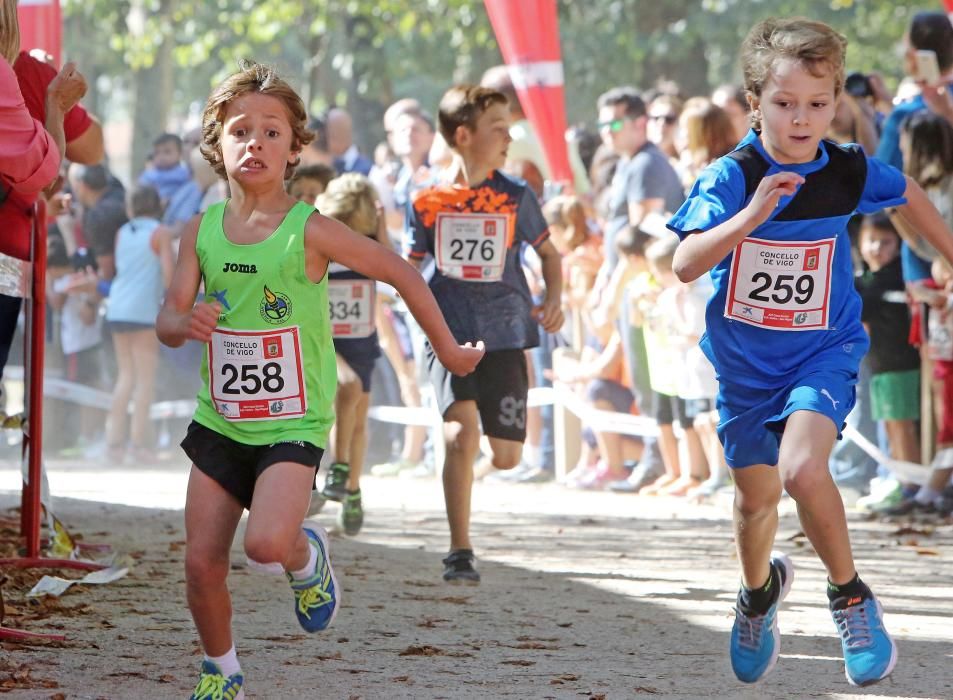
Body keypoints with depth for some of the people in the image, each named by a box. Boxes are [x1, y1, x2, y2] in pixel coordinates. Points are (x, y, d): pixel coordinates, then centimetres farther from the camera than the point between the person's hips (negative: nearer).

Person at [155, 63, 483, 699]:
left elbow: (401, 274, -3)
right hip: (220, 421, 4)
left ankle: (308, 558, 12)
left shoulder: (310, 231, -13)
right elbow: (167, 320, -2)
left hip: (293, 425, -4)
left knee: (267, 543, -25)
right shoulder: (202, 231, -2)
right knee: (202, 563, 3)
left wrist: (448, 350, 6)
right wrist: (186, 324, -27)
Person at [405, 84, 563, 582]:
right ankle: (459, 553, -11)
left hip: (504, 335, 2)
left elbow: (548, 252, 12)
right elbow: (408, 268, 9)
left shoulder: (514, 197, 1)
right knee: (461, 436, -20)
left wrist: (553, 302, -4)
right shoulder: (428, 201, -1)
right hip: (449, 335, -2)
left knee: (506, 457, 2)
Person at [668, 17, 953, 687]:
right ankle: (760, 590, 49)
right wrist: (751, 216, -44)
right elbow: (686, 265, -31)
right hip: (745, 361, 1)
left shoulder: (849, 172, -11)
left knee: (801, 467, -27)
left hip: (824, 350, -1)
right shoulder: (731, 178, -19)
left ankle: (850, 595, -4)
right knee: (757, 497, 15)